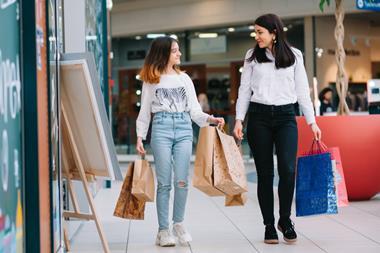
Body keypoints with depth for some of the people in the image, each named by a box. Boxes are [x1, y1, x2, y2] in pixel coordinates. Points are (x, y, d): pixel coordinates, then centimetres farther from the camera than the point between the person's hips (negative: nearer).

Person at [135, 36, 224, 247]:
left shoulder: (184, 78, 15)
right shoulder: (151, 80, 8)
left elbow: (194, 109, 11)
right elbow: (144, 111, 9)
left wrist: (209, 119, -6)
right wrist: (140, 136, 1)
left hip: (184, 128, 2)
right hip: (161, 128, -2)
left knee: (182, 180, -3)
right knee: (164, 182, -3)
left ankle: (178, 223, 12)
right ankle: (163, 230, 2)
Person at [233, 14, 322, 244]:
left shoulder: (294, 56, 5)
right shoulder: (252, 56, 7)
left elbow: (302, 91, 7)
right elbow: (244, 90, 8)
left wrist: (312, 121, 3)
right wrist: (239, 119, -1)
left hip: (286, 116, -1)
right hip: (259, 117, 1)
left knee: (287, 169, -14)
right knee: (265, 173, 1)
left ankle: (285, 219, 7)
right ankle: (269, 225, 10)